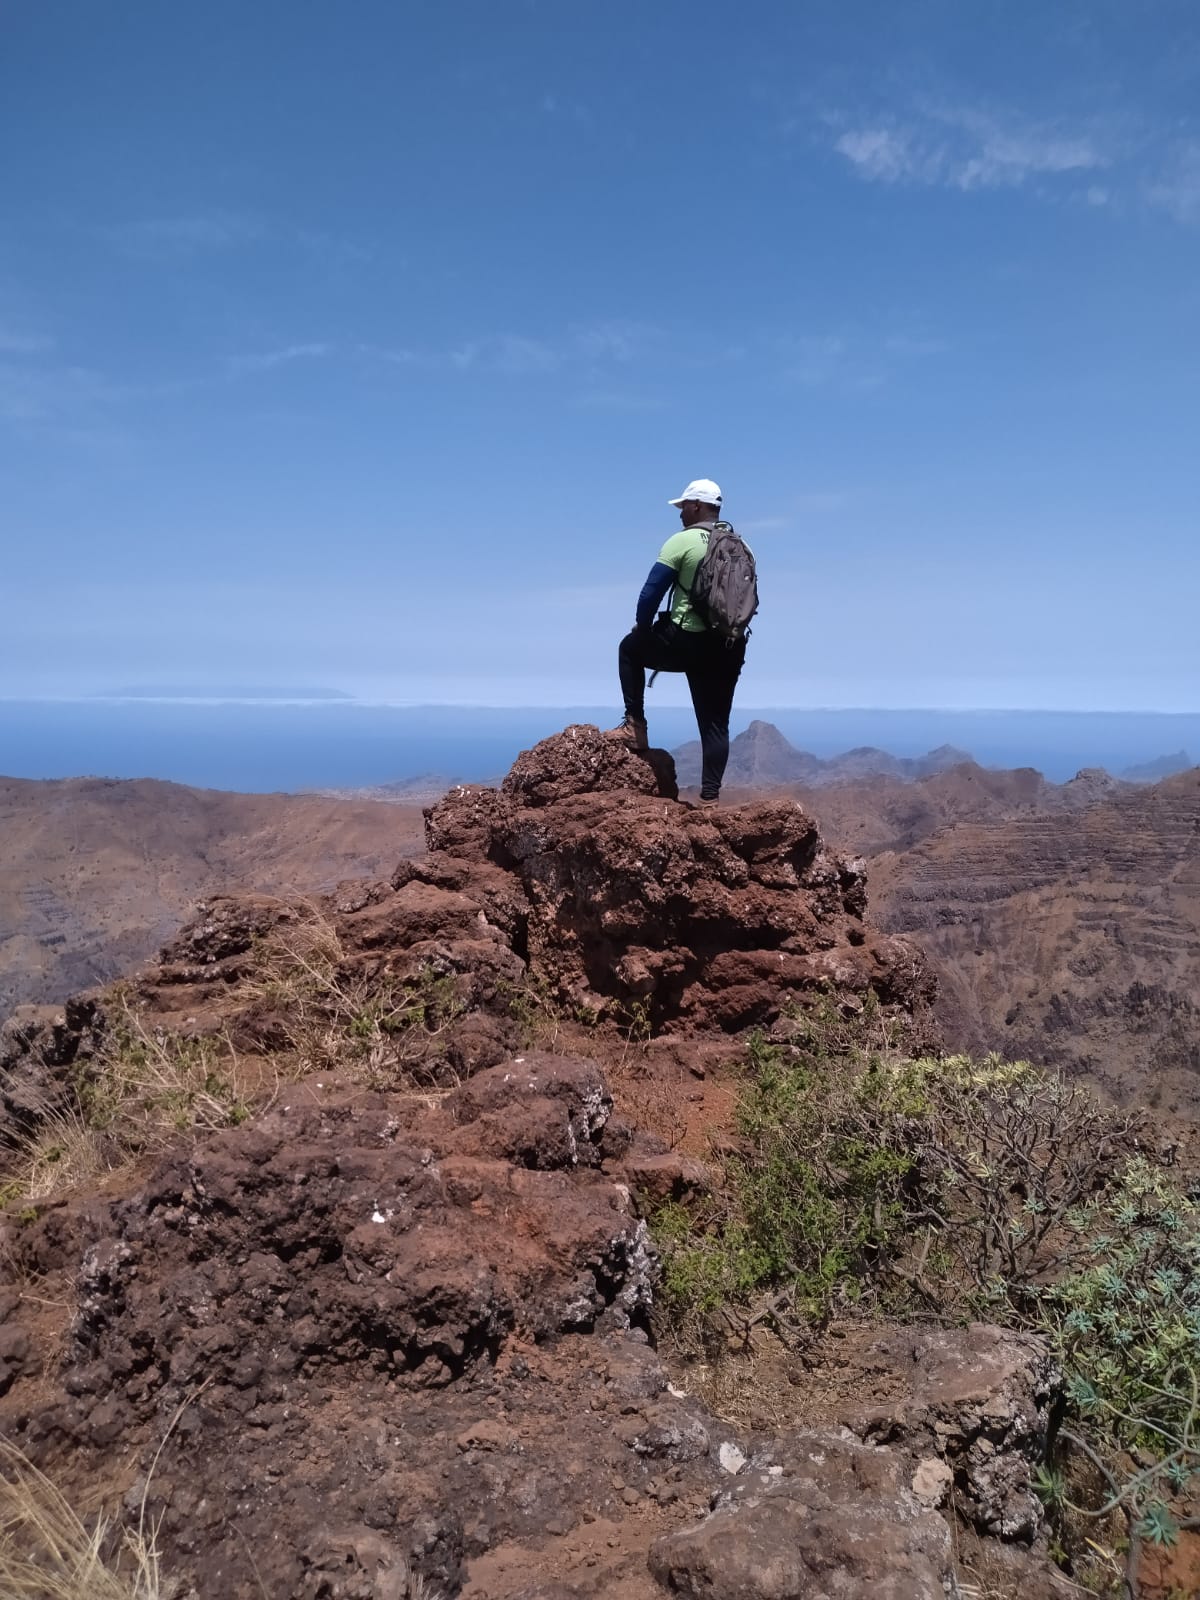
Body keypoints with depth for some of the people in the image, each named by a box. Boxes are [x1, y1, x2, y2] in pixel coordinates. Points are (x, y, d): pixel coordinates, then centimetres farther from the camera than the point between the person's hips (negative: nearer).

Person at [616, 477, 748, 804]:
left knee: (630, 649, 23)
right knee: (716, 724, 9)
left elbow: (651, 592, -8)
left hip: (686, 642, -5)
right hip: (728, 650, 5)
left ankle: (636, 724, 17)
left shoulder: (682, 541, -7)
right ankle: (710, 796, 6)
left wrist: (643, 627, 9)